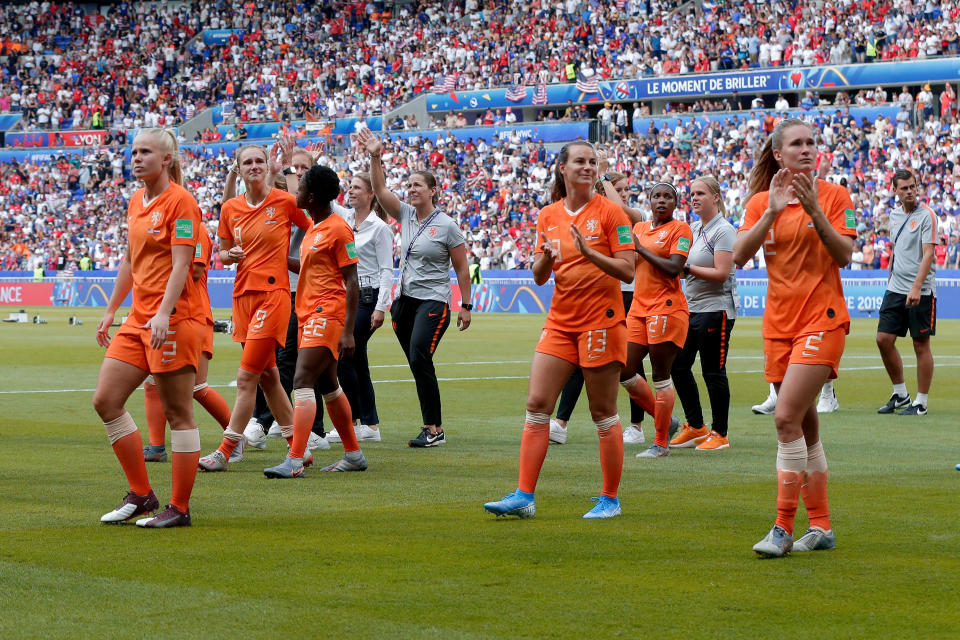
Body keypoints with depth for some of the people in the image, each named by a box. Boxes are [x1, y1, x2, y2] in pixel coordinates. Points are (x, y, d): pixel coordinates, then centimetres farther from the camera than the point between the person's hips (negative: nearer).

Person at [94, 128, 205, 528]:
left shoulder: (180, 201, -9)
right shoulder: (136, 202, 15)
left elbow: (180, 263, -17)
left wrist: (163, 314, -26)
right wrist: (111, 309, 24)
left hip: (175, 319, -9)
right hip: (139, 318, 9)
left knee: (178, 413, -3)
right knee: (105, 400, 4)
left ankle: (179, 508, 3)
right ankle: (140, 495, 13)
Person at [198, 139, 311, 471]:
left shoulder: (285, 202, -5)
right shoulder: (230, 209, 8)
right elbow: (222, 253, 15)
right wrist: (230, 255, -5)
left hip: (274, 293, -6)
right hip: (243, 294, 6)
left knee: (247, 376, -9)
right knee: (267, 375, 10)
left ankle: (225, 451, -6)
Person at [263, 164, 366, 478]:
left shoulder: (338, 228, -13)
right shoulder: (313, 228, 14)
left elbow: (352, 282, -15)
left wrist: (348, 331, -20)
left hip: (327, 314, -10)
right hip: (309, 314, 10)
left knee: (302, 382, -17)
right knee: (328, 384, 15)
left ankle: (295, 460, -22)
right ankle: (354, 454, 25)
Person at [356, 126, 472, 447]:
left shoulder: (447, 226, -7)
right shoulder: (406, 215, 8)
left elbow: (462, 268, -3)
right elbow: (380, 191, -2)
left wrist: (466, 306, -4)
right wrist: (375, 157, -14)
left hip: (433, 301, -6)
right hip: (405, 300, 6)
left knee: (419, 358, -19)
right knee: (418, 364, 6)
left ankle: (434, 428, -14)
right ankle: (434, 427, 12)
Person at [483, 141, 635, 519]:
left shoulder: (609, 212, -4)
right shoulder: (548, 215, 10)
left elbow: (627, 271, -9)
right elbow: (539, 276, 12)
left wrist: (589, 252, -22)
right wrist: (546, 257, -10)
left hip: (600, 320, -5)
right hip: (560, 321, 5)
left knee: (603, 413, 0)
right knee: (537, 404, -3)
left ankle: (610, 499, 10)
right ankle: (524, 496, -1)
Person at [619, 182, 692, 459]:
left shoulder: (680, 229, -4)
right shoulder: (639, 228, 16)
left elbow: (674, 268, -16)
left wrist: (641, 249, -12)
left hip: (666, 309, -7)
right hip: (639, 308, 7)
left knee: (661, 376, -4)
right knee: (624, 372, 4)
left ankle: (661, 444, 3)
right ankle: (665, 420, 22)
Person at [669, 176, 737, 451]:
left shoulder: (723, 230, -11)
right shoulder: (694, 228, 14)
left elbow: (721, 273, -18)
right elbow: (683, 264, 23)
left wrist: (688, 268, -16)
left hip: (715, 308, -9)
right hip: (692, 308, 9)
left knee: (713, 371, -4)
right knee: (678, 366, 8)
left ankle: (720, 434, 6)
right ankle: (695, 427, 20)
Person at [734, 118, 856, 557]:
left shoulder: (833, 195, -2)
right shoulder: (762, 201, 7)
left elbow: (844, 256, -11)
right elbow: (739, 255, -6)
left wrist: (814, 211, -20)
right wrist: (772, 211, -15)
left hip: (822, 319, -5)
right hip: (779, 322, 5)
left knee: (787, 418, -17)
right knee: (804, 427, 10)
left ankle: (783, 527, -14)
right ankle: (820, 526, 18)